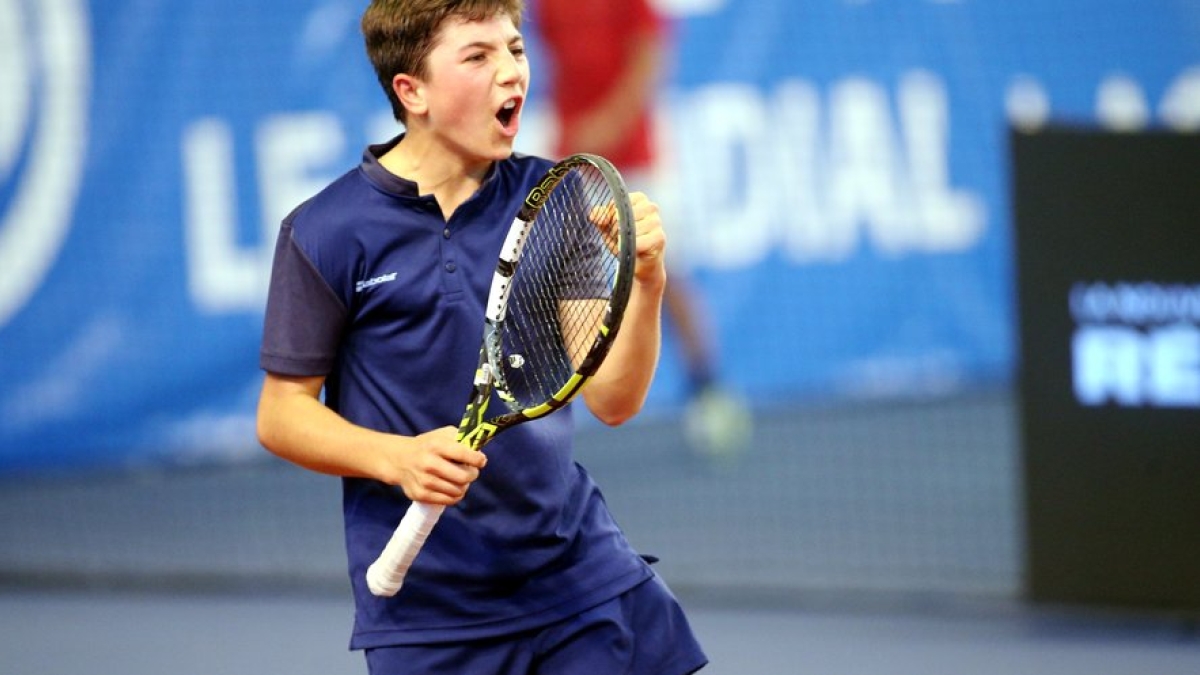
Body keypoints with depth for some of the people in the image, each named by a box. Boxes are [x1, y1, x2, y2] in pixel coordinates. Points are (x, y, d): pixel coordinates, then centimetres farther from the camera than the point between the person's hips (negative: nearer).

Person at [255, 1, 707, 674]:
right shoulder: (327, 233, -7)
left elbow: (612, 399, -1)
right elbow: (282, 415, -3)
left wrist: (646, 281, -19)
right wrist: (398, 459, -19)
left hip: (579, 565, 3)